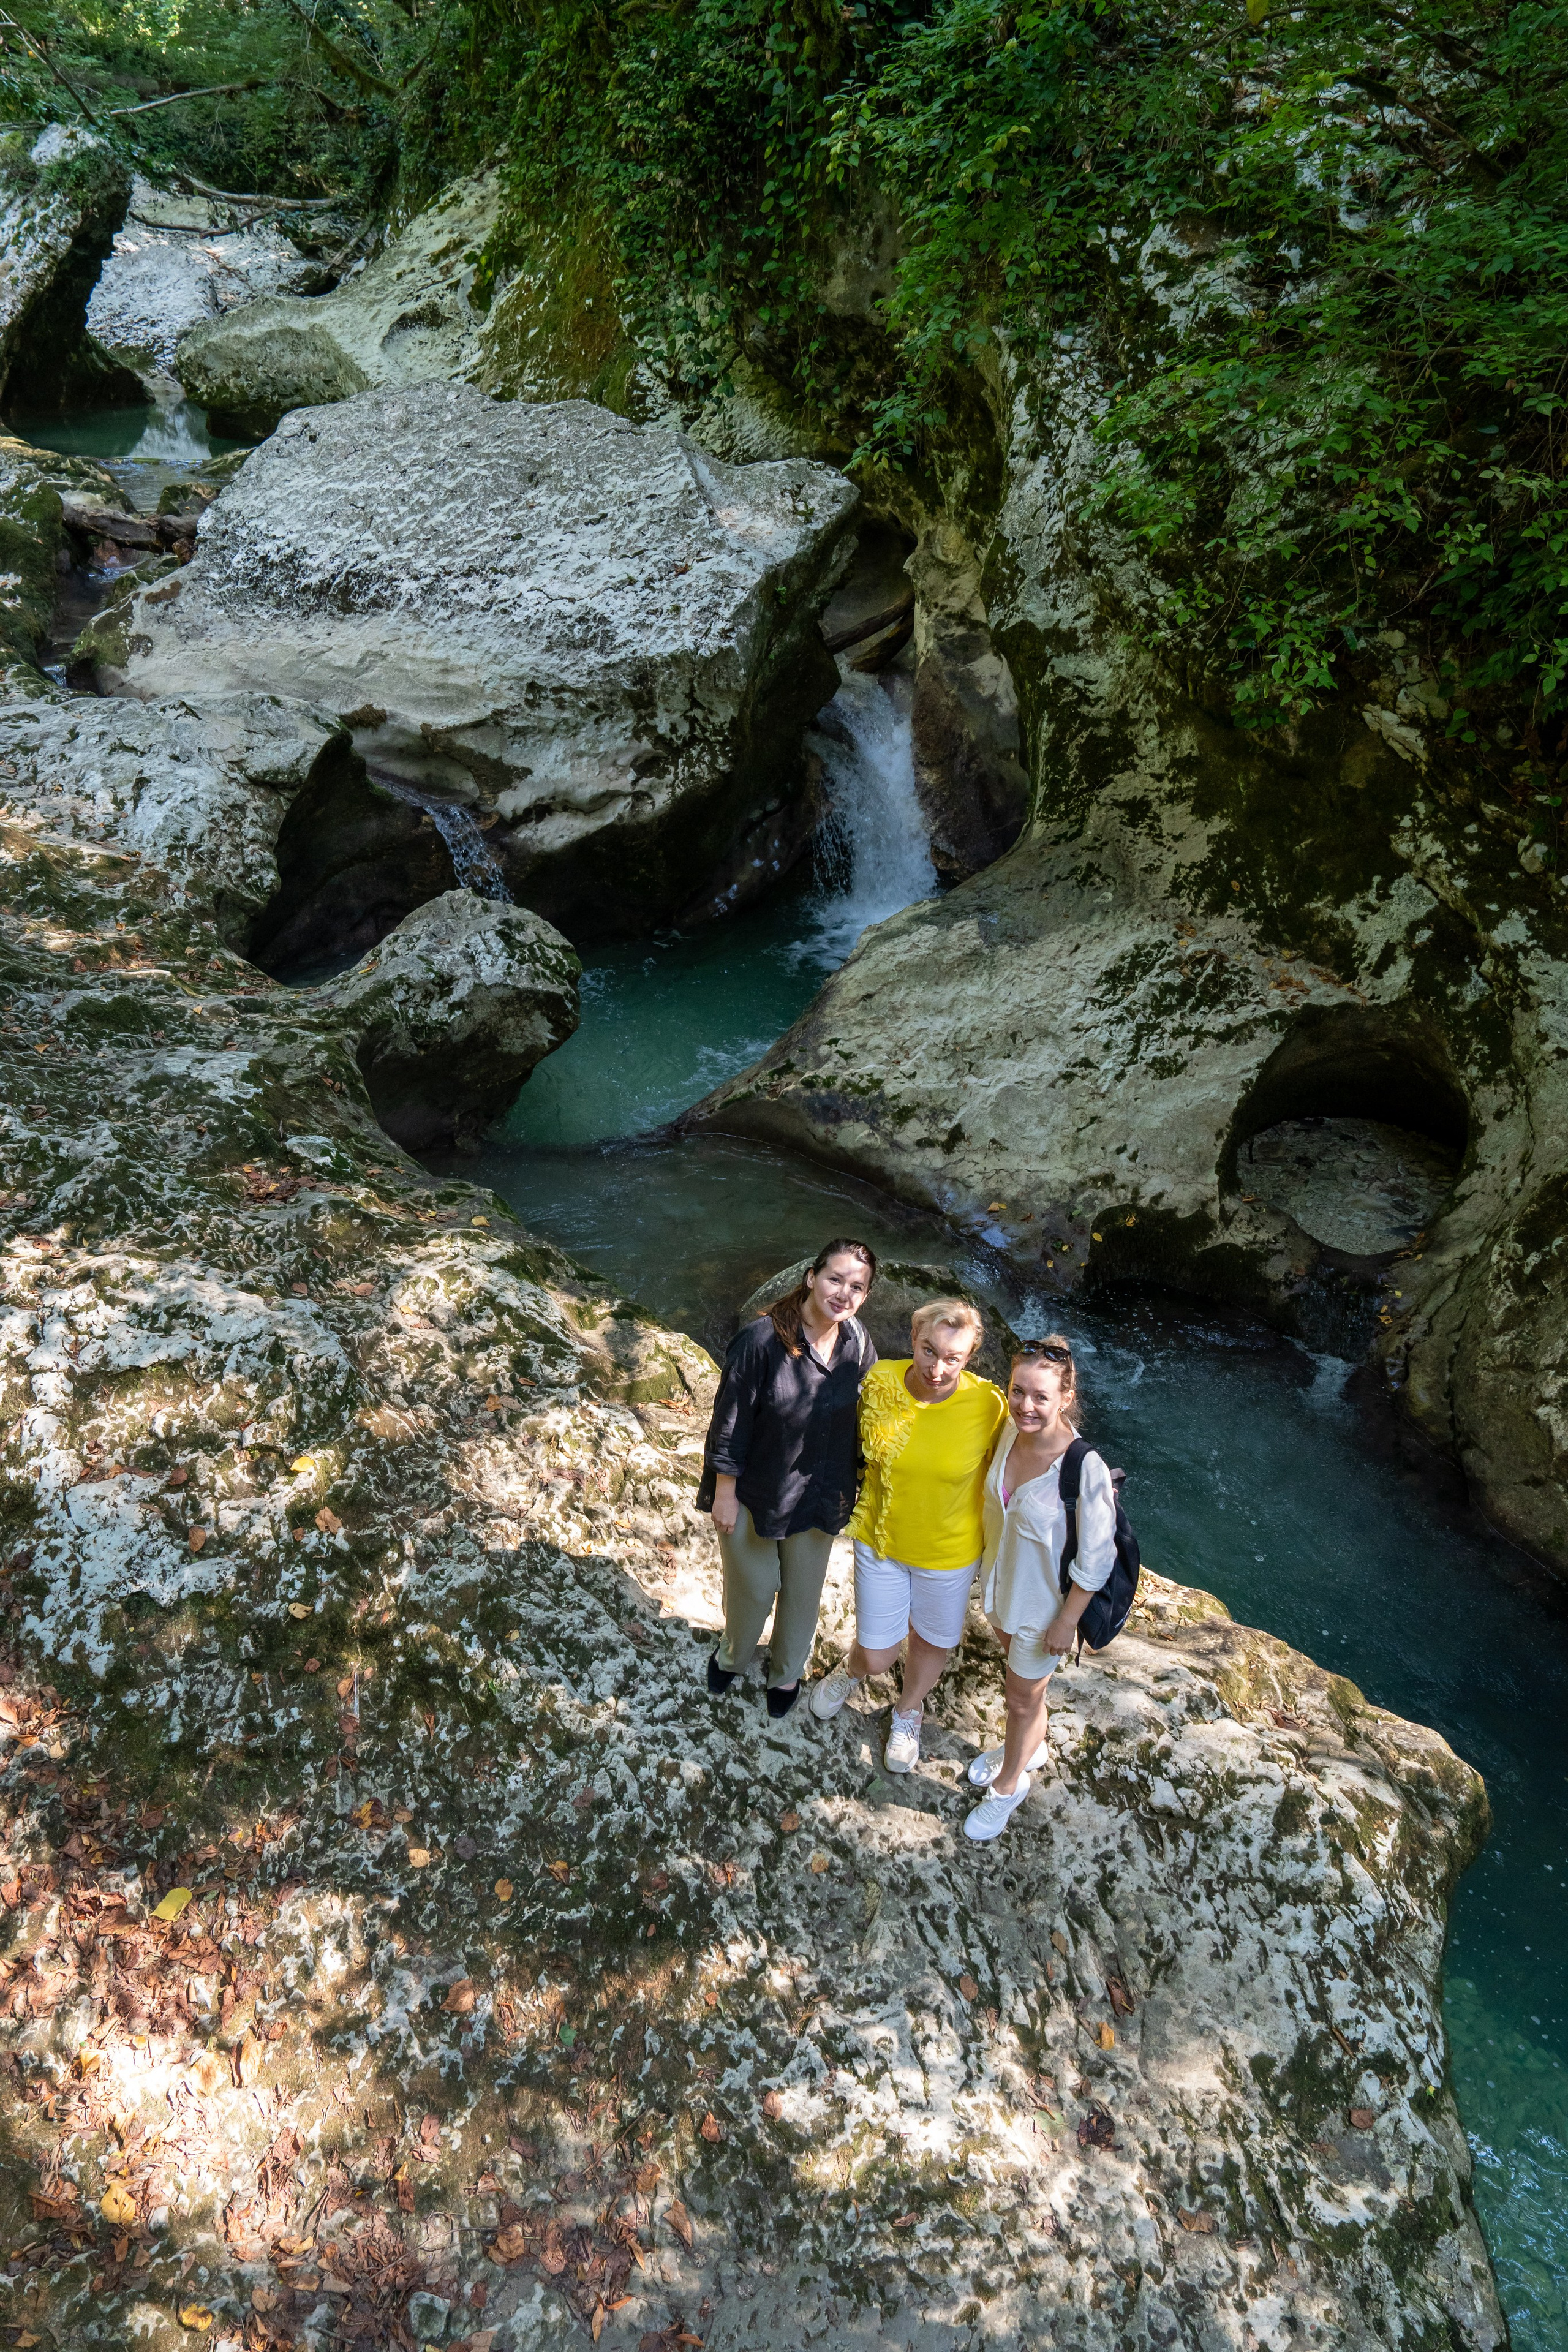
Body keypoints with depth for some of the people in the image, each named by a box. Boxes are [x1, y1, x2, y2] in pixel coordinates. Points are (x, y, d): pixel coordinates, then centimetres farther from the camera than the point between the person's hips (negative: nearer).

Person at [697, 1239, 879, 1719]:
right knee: (753, 1587, 19)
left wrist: (857, 1484, 9)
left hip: (818, 1495, 4)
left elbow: (863, 1417, 2)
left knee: (803, 1591, 23)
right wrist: (724, 1492, -12)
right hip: (755, 1491, -3)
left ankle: (786, 1672, 51)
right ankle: (732, 1656, 52)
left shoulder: (858, 1342, -12)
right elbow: (730, 1418, -18)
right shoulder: (763, 1339, -27)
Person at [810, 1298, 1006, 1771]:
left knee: (932, 1643, 24)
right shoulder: (879, 1383, -20)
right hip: (879, 1540, 1)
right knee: (878, 1656, 13)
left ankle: (909, 1710, 57)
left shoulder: (989, 1405, -26)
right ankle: (852, 1669, 52)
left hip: (948, 1553, -1)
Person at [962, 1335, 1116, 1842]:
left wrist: (1067, 1623, -14)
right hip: (1002, 1581, 5)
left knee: (1024, 1697, 17)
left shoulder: (1085, 1470, -36)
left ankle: (1008, 1785, 45)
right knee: (1017, 1671, 30)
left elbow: (1096, 1560, -23)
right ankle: (1028, 1748, 59)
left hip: (1045, 1604, -5)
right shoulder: (1012, 1431, -17)